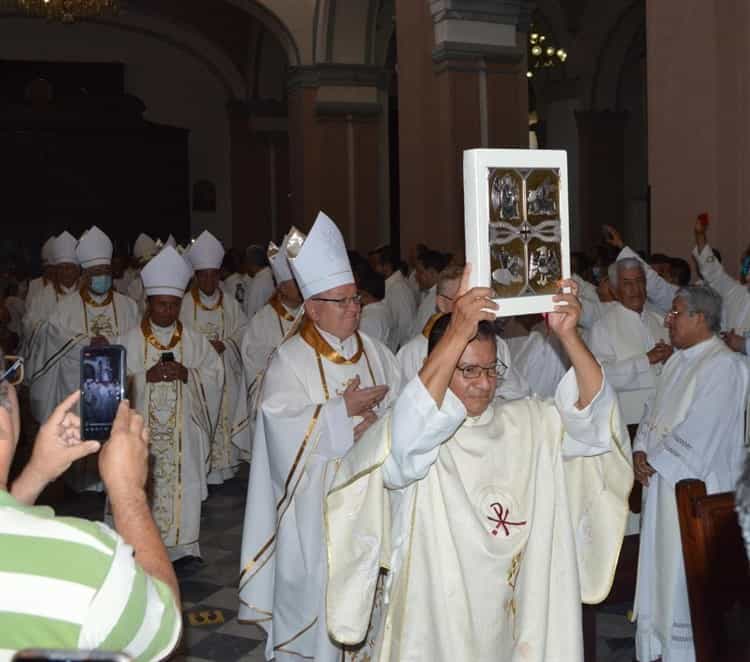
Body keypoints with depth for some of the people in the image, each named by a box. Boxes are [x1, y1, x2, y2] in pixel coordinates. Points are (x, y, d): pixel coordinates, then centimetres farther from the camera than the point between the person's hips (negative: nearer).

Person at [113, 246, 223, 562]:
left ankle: (181, 544, 12)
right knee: (143, 488, -3)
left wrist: (187, 374, -13)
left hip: (183, 430, 1)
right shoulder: (129, 341, 1)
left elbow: (214, 375, 3)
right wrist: (146, 376, -16)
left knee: (181, 485, 1)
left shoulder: (194, 340, 6)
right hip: (142, 429, -1)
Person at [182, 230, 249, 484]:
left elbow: (243, 331, 5)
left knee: (225, 414, 2)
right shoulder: (184, 304, -2)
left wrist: (224, 344, -10)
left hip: (225, 372, 3)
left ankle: (224, 465, 10)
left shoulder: (230, 304, 7)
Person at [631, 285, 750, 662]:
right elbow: (654, 413, 15)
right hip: (662, 481, 9)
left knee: (683, 577, 1)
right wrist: (640, 451, -2)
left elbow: (696, 433, -21)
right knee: (660, 565, 15)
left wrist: (653, 460, -12)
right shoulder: (678, 361, 13)